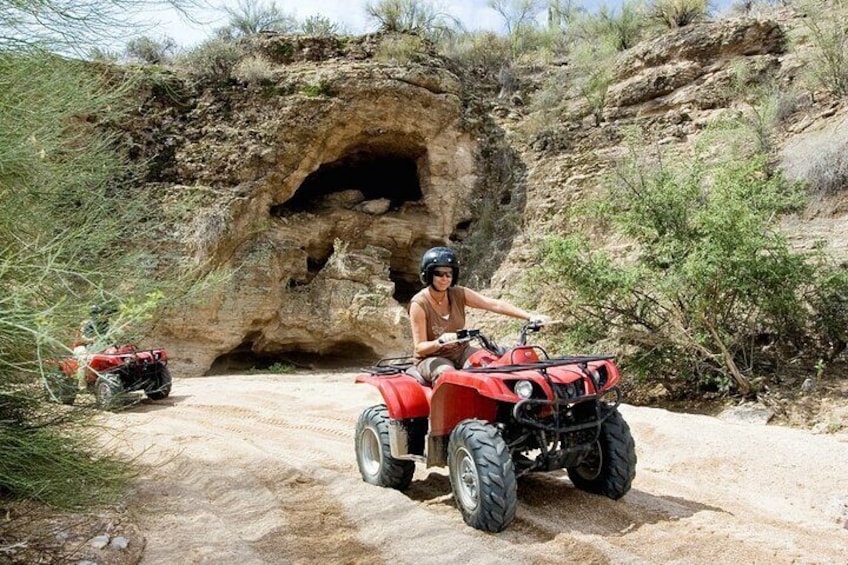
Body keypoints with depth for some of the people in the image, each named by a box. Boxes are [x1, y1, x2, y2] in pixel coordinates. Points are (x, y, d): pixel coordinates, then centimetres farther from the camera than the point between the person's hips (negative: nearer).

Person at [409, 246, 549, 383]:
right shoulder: (419, 304, -16)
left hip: (461, 351, 5)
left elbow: (495, 305, -12)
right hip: (431, 358, -5)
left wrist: (530, 316, -21)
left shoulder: (458, 294, -4)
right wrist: (440, 342, -38)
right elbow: (419, 347, -17)